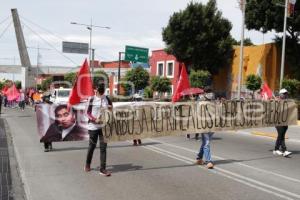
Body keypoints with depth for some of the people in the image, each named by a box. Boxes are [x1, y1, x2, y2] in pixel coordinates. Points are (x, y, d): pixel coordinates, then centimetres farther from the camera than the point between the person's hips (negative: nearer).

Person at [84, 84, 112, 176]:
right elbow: (88, 113, -5)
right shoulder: (92, 99, -5)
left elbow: (111, 110, 11)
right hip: (93, 126, -2)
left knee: (103, 147, -1)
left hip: (104, 126, 2)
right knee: (92, 146, 12)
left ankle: (102, 169, 3)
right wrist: (95, 119, -20)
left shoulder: (107, 99, 4)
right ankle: (87, 164, 35)